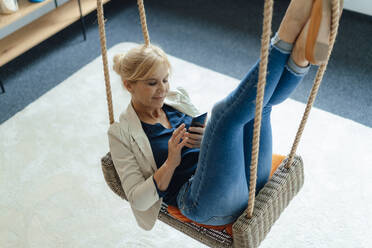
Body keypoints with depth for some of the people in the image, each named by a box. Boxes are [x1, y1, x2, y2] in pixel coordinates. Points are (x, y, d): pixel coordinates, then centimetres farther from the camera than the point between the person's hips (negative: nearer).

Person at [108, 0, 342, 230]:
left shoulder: (177, 98, 20)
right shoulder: (122, 133, 5)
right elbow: (138, 199, 0)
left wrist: (210, 137, 3)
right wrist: (171, 162, -13)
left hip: (247, 183, 6)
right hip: (205, 204, -6)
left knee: (258, 100, -13)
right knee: (226, 111, -30)